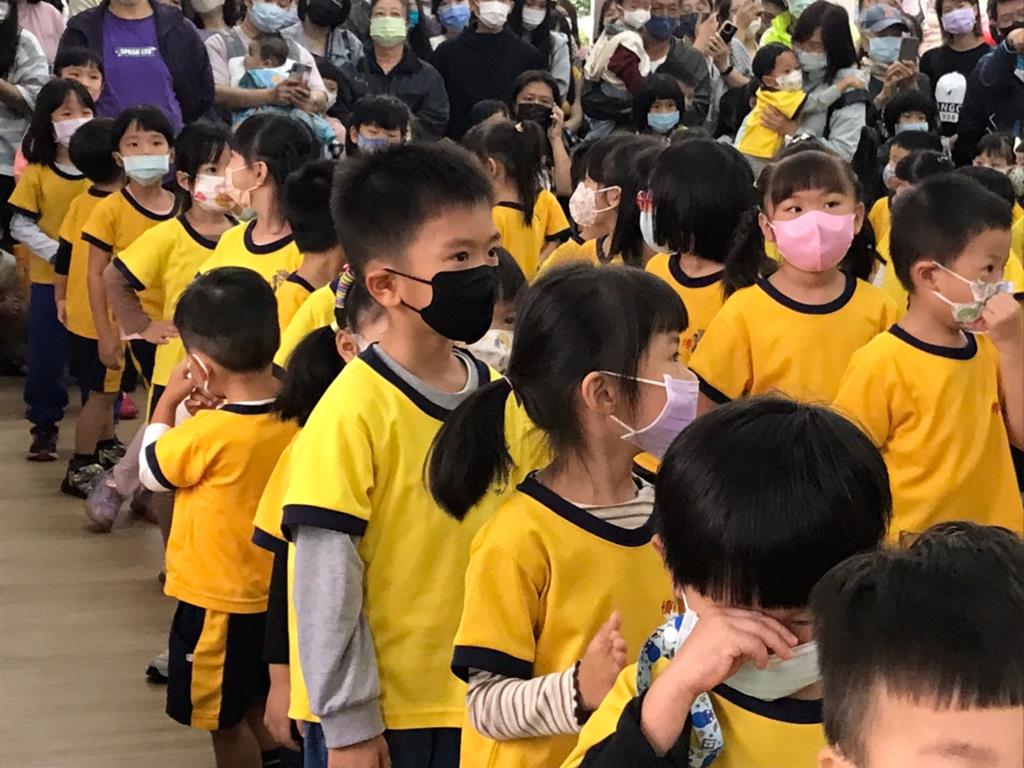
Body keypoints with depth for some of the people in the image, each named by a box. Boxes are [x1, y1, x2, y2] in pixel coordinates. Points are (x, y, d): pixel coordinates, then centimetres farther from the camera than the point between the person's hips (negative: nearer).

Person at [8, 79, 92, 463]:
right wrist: (57, 252, -18)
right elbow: (20, 226, -6)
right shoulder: (37, 173, -4)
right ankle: (45, 426, 21)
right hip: (50, 281, 0)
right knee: (46, 357, 6)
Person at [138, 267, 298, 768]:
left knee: (224, 721, 10)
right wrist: (216, 396, -2)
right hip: (273, 592, 7)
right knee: (256, 711, 25)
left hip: (217, 600, -7)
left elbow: (151, 471, -9)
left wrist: (168, 399, -1)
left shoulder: (209, 433, -28)